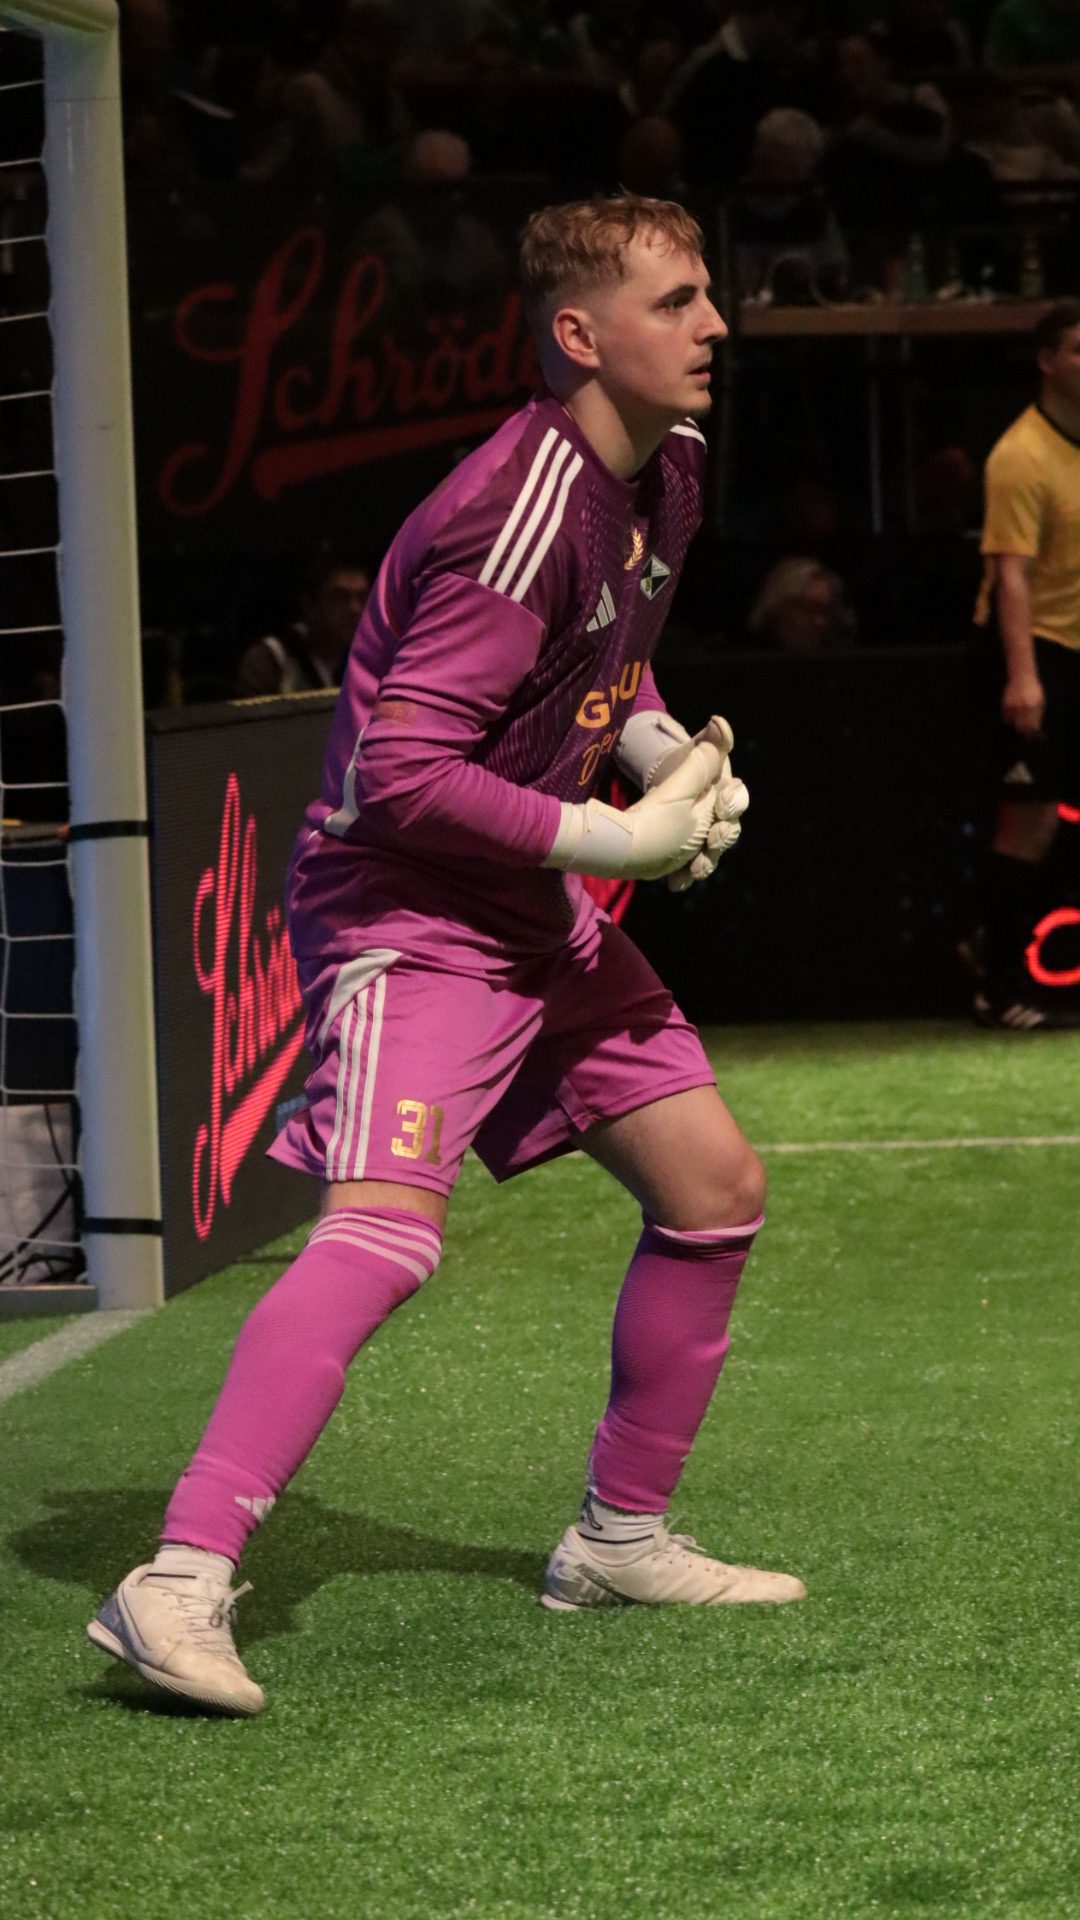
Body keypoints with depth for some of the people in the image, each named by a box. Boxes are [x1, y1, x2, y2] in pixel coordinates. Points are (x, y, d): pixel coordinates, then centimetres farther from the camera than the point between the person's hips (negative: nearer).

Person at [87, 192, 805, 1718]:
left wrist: (665, 752, 5)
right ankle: (181, 1585, -29)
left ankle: (620, 1538, 26)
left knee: (715, 1188, 12)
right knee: (386, 1231, -27)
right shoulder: (523, 516, -24)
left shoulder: (666, 467, 6)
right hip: (405, 908, -10)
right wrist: (614, 839, -19)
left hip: (539, 914, 10)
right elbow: (403, 772, -25)